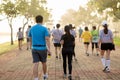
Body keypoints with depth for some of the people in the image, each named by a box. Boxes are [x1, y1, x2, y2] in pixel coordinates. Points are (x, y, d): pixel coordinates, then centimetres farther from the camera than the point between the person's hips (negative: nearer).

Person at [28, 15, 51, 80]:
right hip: (43, 48, -2)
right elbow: (47, 39, -17)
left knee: (36, 64, -4)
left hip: (34, 48, 2)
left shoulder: (32, 28, 5)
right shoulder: (44, 28, -8)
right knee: (44, 63, 19)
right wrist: (49, 50, -19)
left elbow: (30, 38, 18)